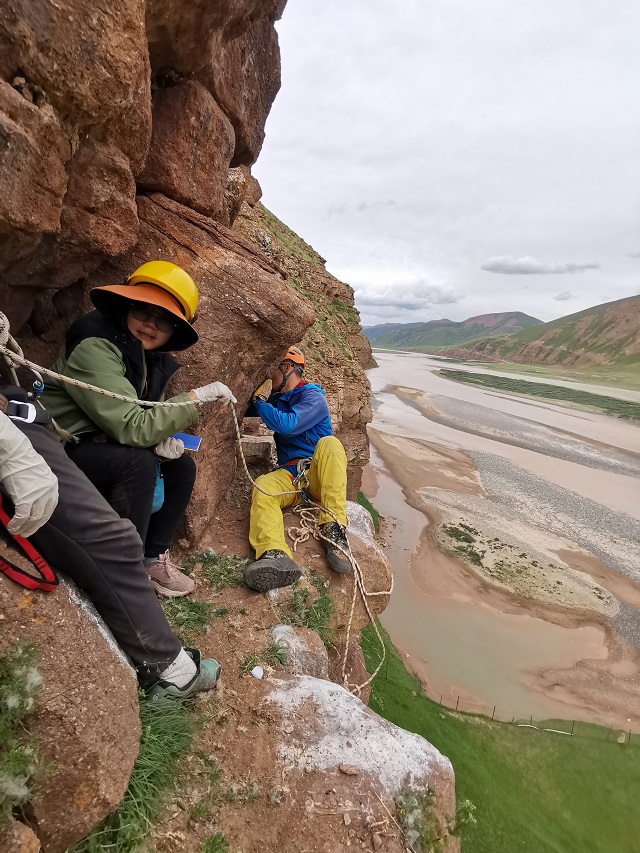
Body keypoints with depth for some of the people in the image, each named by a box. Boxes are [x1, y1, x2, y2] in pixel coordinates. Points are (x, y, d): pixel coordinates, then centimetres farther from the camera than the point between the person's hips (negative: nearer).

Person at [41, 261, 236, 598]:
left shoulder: (158, 362, 0)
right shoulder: (96, 347, -24)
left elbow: (145, 421, 10)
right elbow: (131, 428, -32)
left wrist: (162, 439, -14)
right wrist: (197, 396, -28)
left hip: (103, 450, 8)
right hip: (60, 453, -8)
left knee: (181, 466, -1)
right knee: (137, 463, -31)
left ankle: (152, 558, 5)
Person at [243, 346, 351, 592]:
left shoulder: (312, 397, -2)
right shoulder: (276, 400, 20)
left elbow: (288, 424, -21)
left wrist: (258, 400, -8)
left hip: (320, 475, -4)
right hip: (290, 475, 4)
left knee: (329, 443, -34)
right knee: (263, 487, -29)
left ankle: (333, 529, -39)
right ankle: (275, 555, -57)